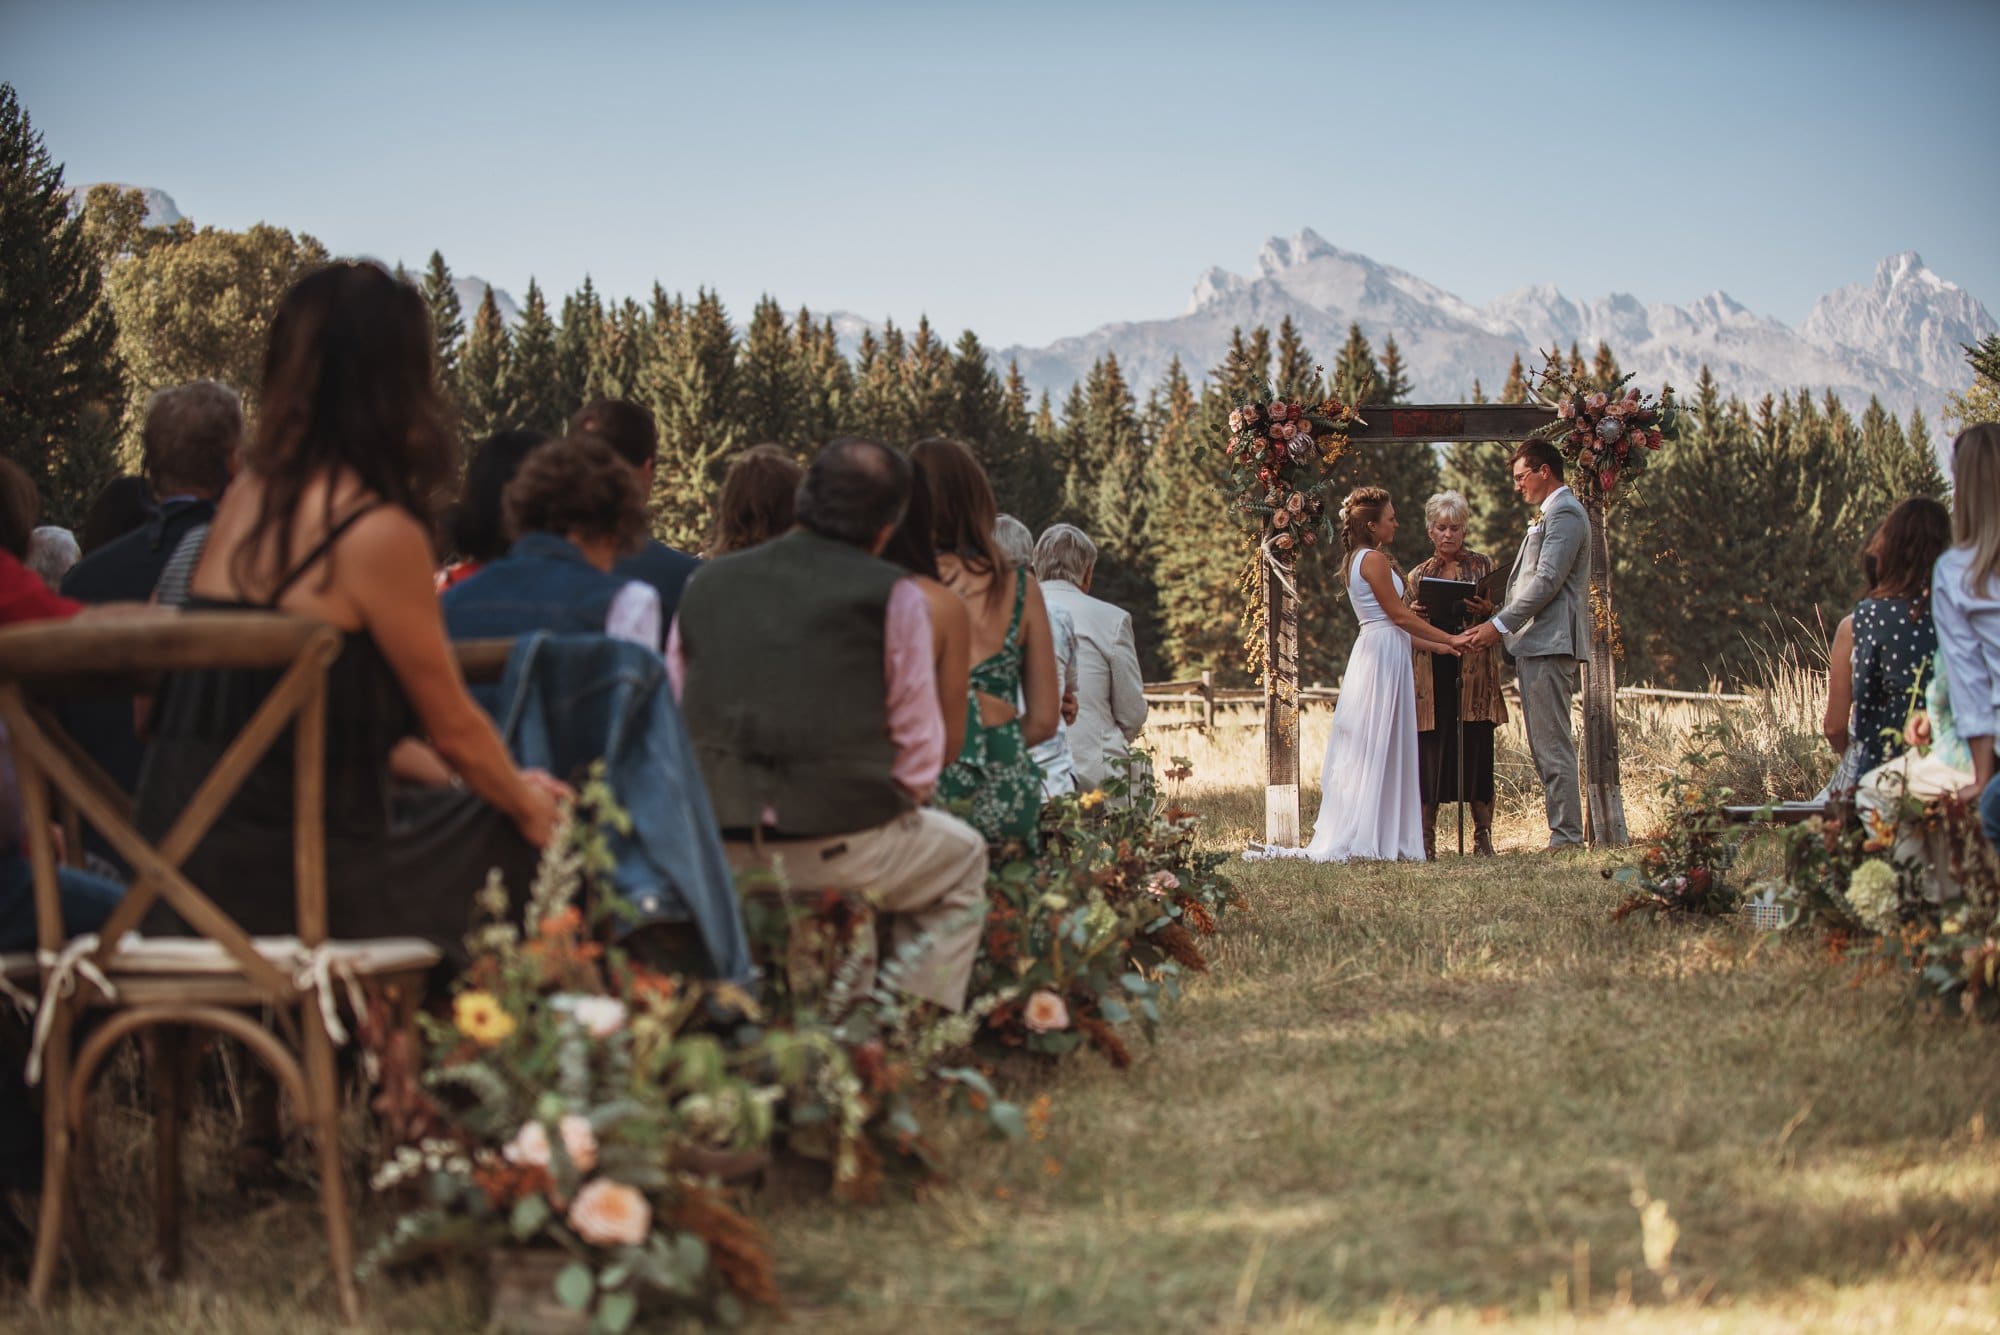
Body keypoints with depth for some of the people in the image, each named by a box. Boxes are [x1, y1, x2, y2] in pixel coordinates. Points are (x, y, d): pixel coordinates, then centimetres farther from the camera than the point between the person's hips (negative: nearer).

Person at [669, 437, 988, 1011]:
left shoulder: (704, 584, 12)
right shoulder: (891, 595, -1)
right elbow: (918, 750, -1)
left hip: (713, 853, 5)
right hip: (840, 846, -5)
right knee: (962, 857, 27)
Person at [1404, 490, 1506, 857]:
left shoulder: (1483, 567, 10)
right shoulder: (1418, 575, 15)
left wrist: (1486, 611, -16)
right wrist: (1413, 616, -5)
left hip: (1473, 672, -2)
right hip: (1431, 674, 2)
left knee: (1477, 752, -5)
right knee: (1430, 753, -3)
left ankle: (1483, 837, -1)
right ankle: (1426, 837, 1)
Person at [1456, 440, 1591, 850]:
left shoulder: (1564, 514, -9)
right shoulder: (1551, 514, 24)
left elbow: (1547, 581, -17)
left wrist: (1499, 624, -14)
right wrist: (1496, 629, 13)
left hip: (1550, 643, -11)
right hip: (1536, 645, 11)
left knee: (1553, 745, -11)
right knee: (1545, 746, 9)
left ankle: (1567, 838, -10)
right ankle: (1566, 834, 11)